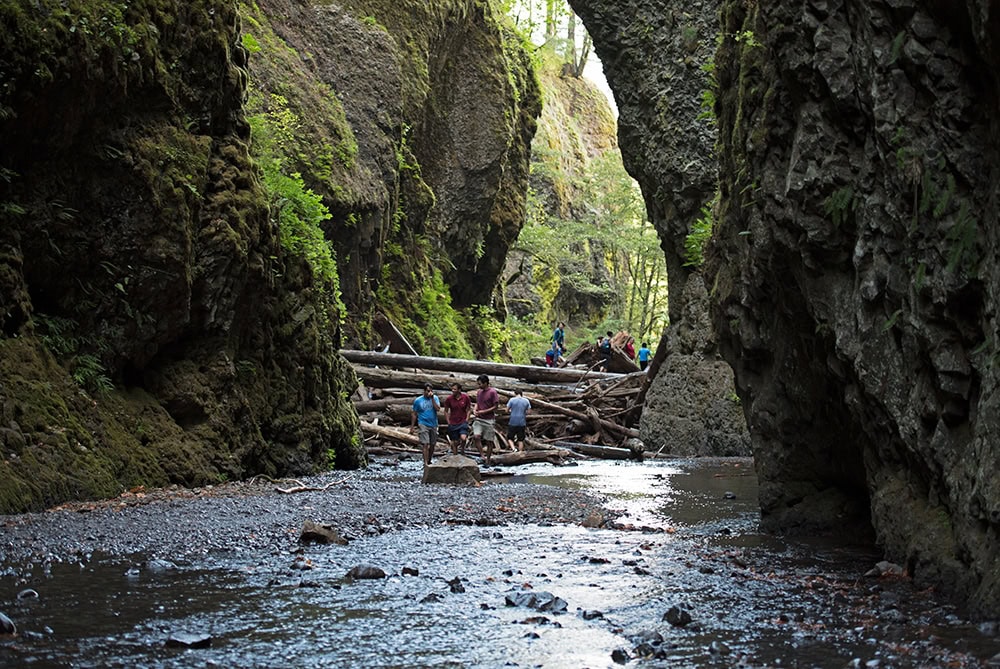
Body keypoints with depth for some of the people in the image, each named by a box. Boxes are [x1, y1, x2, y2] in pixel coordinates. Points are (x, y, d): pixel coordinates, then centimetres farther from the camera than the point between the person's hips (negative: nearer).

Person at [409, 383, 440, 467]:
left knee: (432, 444, 9)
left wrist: (432, 398, -17)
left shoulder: (435, 398, 3)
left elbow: (438, 408, -13)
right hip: (423, 424, -3)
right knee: (425, 444, -14)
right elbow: (414, 414, 5)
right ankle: (425, 463, -15)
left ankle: (429, 461, 26)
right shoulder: (418, 401, -1)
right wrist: (412, 426, 3)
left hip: (433, 424, 3)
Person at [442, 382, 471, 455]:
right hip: (453, 424, 1)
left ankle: (463, 448, 8)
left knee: (463, 438, -23)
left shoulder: (465, 397, -5)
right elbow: (446, 411, 5)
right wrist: (448, 422, 0)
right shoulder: (449, 399, -6)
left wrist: (466, 420, -3)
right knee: (455, 442, 3)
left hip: (463, 422, -1)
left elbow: (468, 410, 6)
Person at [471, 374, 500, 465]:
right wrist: (475, 410, 0)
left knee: (489, 441, 3)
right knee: (476, 436, -18)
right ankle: (482, 455, -8)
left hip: (489, 420, -4)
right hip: (479, 419, 4)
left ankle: (488, 460, 13)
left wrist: (483, 412, -15)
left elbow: (495, 407, -9)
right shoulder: (479, 392, 11)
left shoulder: (493, 392, -9)